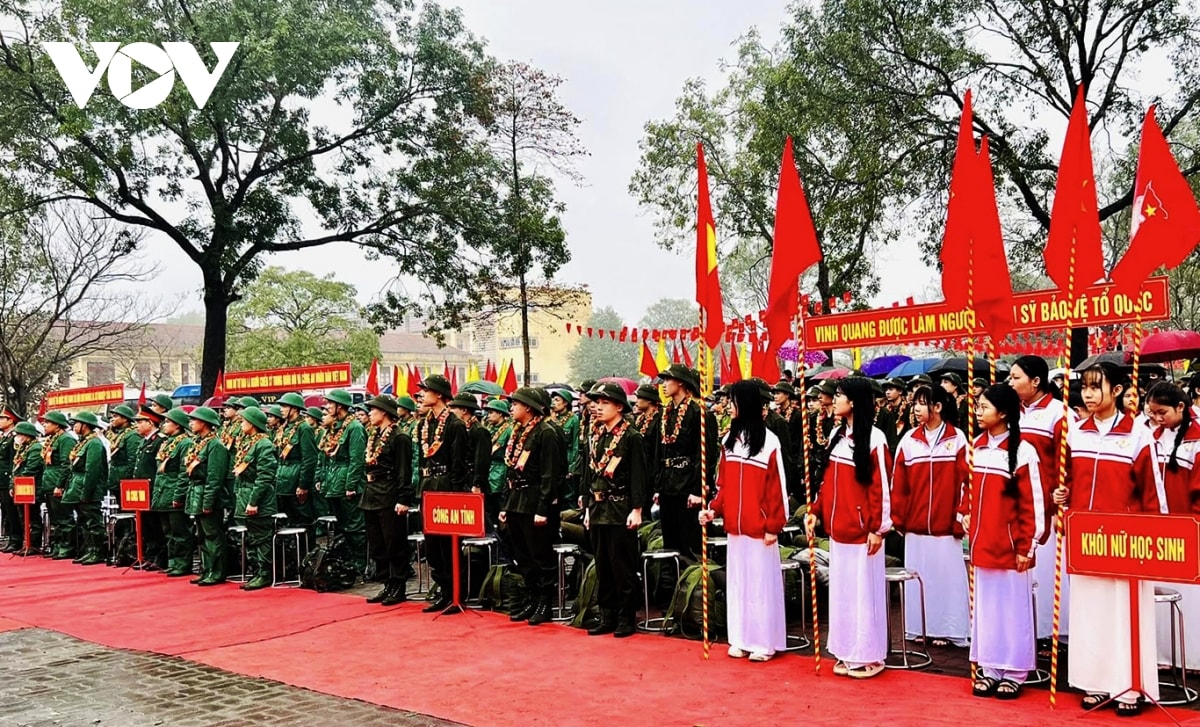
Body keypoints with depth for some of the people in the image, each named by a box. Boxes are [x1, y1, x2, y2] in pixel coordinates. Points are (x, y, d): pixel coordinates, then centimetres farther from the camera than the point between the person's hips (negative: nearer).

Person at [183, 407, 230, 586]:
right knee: (203, 536, 14)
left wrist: (208, 502, -21)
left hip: (207, 498, -10)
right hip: (196, 497, 10)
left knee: (213, 536, -4)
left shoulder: (215, 445, -15)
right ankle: (206, 571, 21)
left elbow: (214, 477, -19)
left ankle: (217, 574, 0)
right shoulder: (197, 443, 15)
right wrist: (189, 496, 15)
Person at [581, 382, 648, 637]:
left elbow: (638, 476, -12)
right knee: (602, 567, 11)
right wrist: (588, 507, 14)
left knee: (623, 568, 0)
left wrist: (636, 510, -16)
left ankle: (627, 619, 10)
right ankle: (607, 617, 20)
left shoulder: (632, 437, -8)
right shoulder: (595, 437, 12)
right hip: (598, 511, 7)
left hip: (621, 512, -7)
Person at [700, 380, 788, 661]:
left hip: (759, 526, -6)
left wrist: (774, 525, -11)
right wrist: (714, 509, -2)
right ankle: (741, 639, 22)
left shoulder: (768, 441, -11)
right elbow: (724, 482, 11)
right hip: (734, 524, 6)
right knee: (737, 581, 12)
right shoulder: (730, 439, 8)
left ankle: (763, 641, 13)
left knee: (761, 582, 2)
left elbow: (777, 487, -10)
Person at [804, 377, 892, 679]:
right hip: (837, 528, 7)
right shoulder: (837, 435, 10)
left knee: (864, 591, 2)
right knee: (841, 590, 12)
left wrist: (878, 528, -14)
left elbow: (881, 487, -13)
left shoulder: (874, 438, -12)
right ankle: (847, 653, 22)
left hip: (862, 529, -7)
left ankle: (869, 656, 13)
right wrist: (814, 511, 7)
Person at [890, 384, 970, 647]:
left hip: (946, 525, -3)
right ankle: (919, 627, 18)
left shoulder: (957, 439, -2)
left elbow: (966, 481, -4)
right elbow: (898, 483, 4)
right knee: (918, 575, 8)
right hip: (915, 524, 3)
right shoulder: (909, 440, 4)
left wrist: (961, 518, -8)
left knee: (947, 575, 3)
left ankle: (945, 629, 13)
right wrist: (897, 518, 1)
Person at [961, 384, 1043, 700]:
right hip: (980, 543, 6)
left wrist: (1026, 547, -11)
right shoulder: (975, 446, 7)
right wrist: (965, 515, 4)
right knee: (984, 606, 11)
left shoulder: (1022, 451, -10)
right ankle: (988, 668, 21)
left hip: (1009, 544, -5)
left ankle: (1013, 672, 16)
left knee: (1011, 608, 4)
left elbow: (1031, 503, -10)